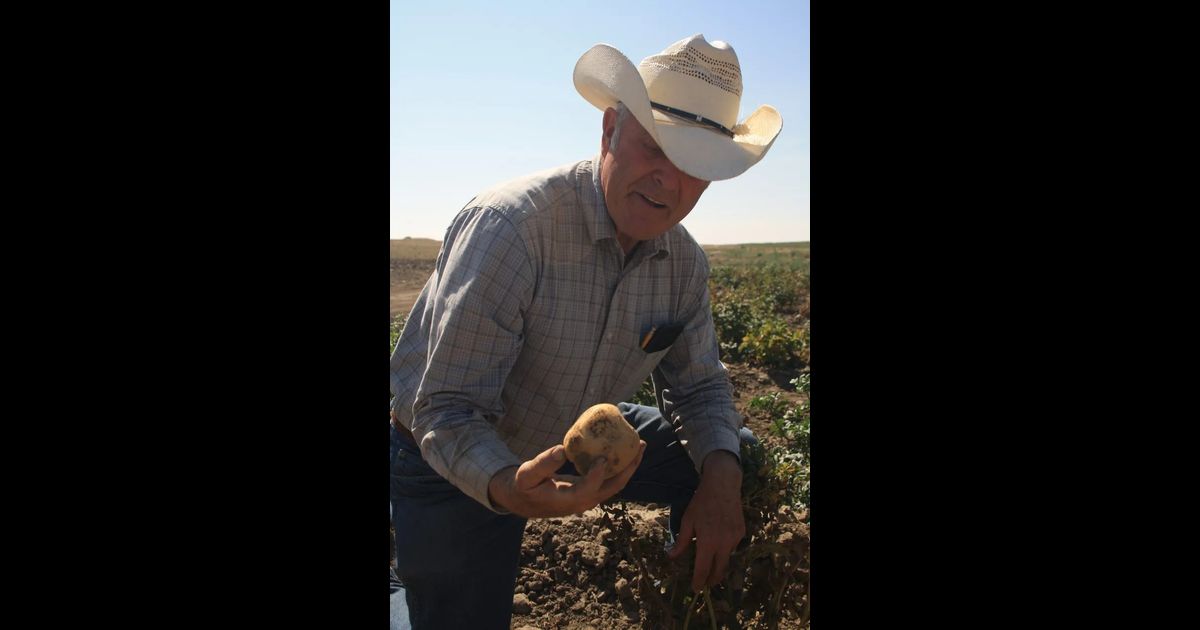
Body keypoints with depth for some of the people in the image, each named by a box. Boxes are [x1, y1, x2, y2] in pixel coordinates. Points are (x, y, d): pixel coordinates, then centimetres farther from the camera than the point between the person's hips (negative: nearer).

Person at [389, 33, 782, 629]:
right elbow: (446, 411, -31)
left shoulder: (685, 262, -10)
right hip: (455, 467, -5)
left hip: (573, 441, 6)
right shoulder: (508, 225, -32)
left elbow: (698, 384, 1)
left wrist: (721, 473, -21)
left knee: (735, 459, 1)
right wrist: (510, 489, -52)